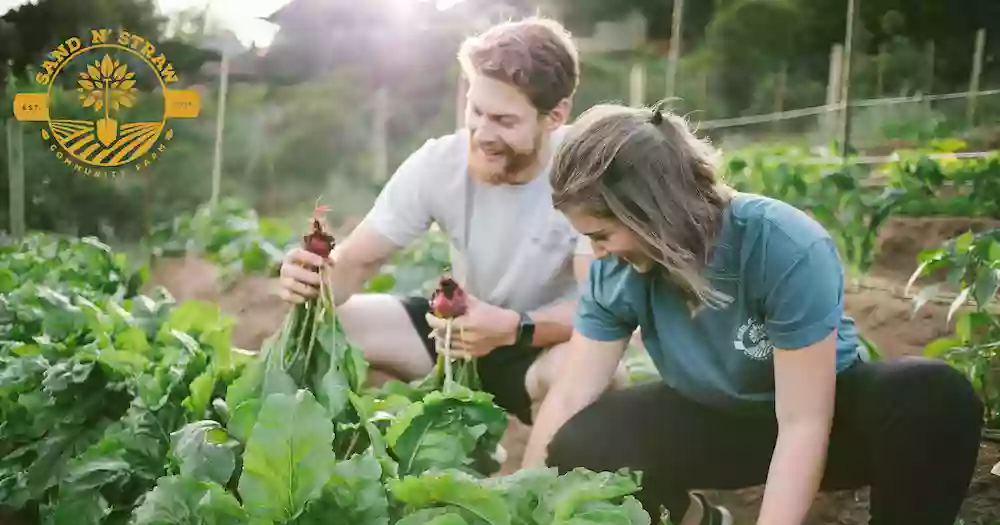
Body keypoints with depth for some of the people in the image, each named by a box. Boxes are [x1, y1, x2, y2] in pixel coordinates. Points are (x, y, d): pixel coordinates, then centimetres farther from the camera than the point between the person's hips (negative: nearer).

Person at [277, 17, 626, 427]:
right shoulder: (437, 162, -16)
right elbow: (358, 260, -11)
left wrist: (514, 328, -47)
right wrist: (315, 275, -35)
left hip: (552, 339, -3)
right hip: (462, 328, 3)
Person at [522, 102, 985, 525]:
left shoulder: (787, 249, -32)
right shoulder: (617, 269, -18)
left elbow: (802, 423, -31)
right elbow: (568, 397, -13)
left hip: (829, 409, -3)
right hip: (717, 416, 3)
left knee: (935, 398, -35)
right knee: (578, 450, -23)